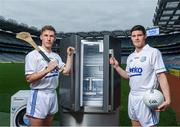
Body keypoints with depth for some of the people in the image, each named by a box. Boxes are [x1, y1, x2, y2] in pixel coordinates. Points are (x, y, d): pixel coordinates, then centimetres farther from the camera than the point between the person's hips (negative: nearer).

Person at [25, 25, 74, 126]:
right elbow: (29, 79, -16)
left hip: (53, 95, 7)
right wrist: (47, 69, -26)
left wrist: (70, 55, 2)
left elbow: (66, 71, 6)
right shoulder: (33, 55, -10)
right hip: (39, 96, -6)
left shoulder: (56, 56, 11)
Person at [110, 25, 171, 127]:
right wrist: (116, 66, 7)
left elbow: (161, 76, -14)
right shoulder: (130, 57, 11)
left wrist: (167, 99, -23)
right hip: (132, 97, 7)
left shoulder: (153, 52, -8)